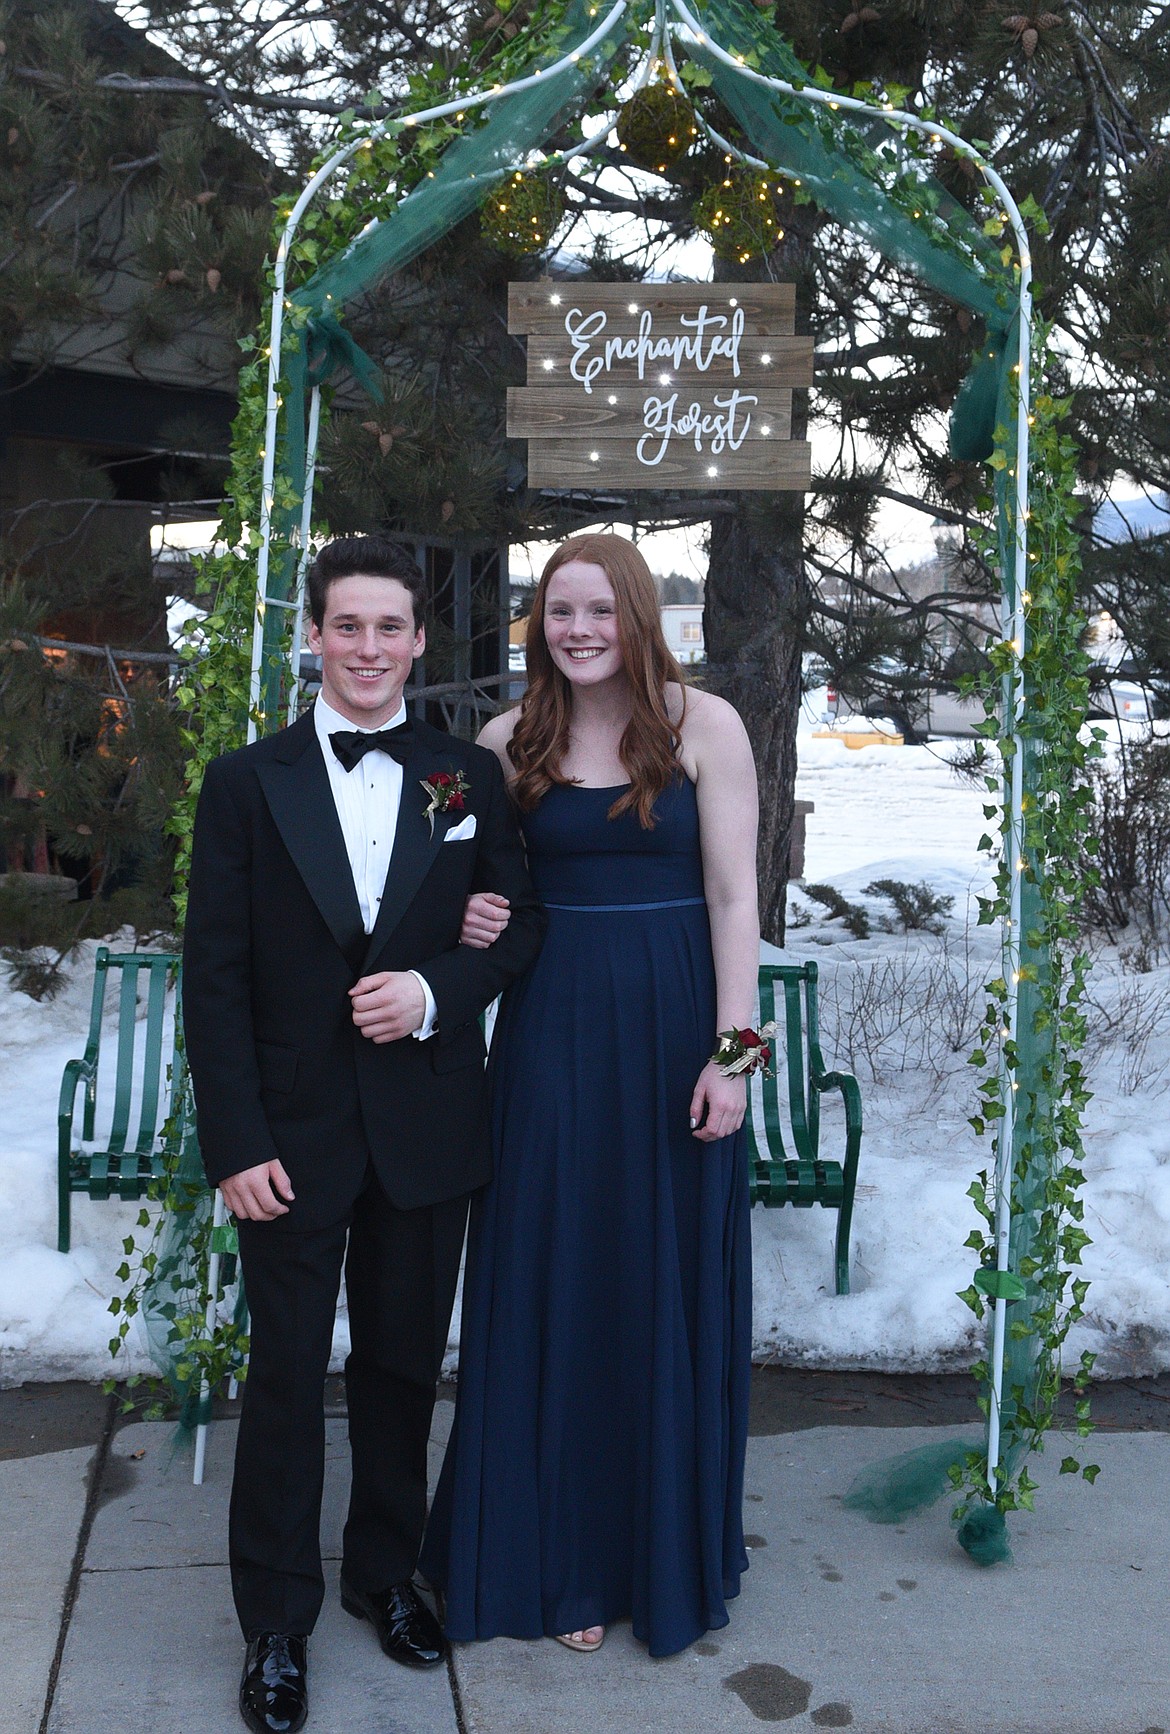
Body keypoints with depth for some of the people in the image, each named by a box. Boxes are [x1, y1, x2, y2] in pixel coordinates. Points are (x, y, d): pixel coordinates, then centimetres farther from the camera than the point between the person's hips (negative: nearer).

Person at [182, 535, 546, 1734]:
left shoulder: (469, 778, 3)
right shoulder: (248, 782, -3)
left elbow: (520, 925, 5)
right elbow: (213, 975, -5)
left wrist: (435, 990, -15)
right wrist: (236, 1143, -11)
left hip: (426, 1129, 2)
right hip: (293, 1132, -1)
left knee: (403, 1365, 16)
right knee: (286, 1378, 8)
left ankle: (384, 1573, 37)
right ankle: (276, 1626, 26)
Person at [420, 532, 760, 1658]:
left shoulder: (703, 724, -4)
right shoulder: (509, 741, 5)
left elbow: (734, 897, -7)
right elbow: (478, 879, 16)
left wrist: (729, 1052, -12)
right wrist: (469, 918, -7)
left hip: (671, 1029, -2)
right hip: (550, 1029, 3)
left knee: (669, 1285, 8)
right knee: (551, 1285, 9)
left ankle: (668, 1548, 29)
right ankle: (559, 1553, 27)